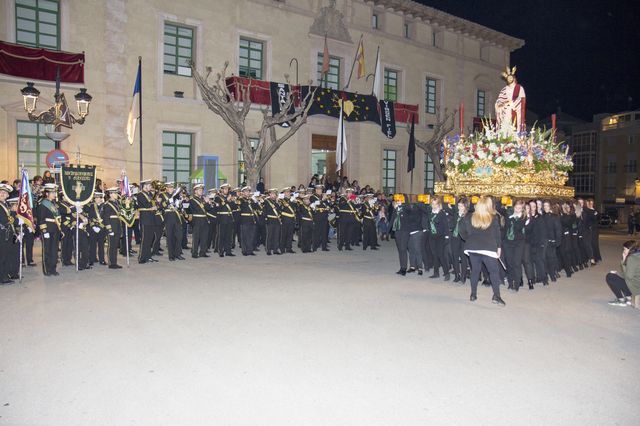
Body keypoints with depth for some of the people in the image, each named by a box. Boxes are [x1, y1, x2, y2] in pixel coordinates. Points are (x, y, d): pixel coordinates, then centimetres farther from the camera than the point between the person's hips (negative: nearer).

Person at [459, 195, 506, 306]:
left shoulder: (469, 218, 3)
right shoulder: (493, 219, -4)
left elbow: (462, 232, 9)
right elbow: (497, 235, 0)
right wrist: (499, 248, 9)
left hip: (472, 248, 3)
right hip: (488, 249, -3)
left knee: (475, 270, 14)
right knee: (494, 271, 4)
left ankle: (473, 294, 18)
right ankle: (496, 296, -6)